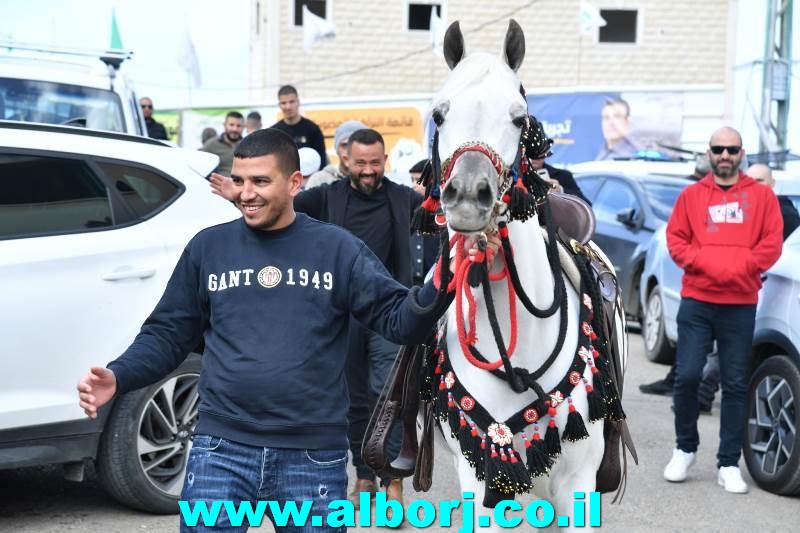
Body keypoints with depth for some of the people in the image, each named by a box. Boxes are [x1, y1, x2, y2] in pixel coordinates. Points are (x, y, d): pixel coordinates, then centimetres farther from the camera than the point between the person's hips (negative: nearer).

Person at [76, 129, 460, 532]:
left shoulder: (335, 247, 1)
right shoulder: (208, 247, 6)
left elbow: (397, 318, -4)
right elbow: (168, 334, 9)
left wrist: (438, 290, -23)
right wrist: (117, 378, -7)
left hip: (313, 456, 0)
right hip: (221, 449, 1)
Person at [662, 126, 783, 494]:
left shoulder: (761, 196, 8)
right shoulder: (691, 195, 10)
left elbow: (771, 244, 2)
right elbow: (676, 240, 4)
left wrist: (739, 267, -12)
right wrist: (705, 264, -12)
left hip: (741, 305, 0)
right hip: (696, 301, 0)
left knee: (736, 384, 2)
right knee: (686, 376, -4)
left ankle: (729, 464, 9)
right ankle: (685, 449, 17)